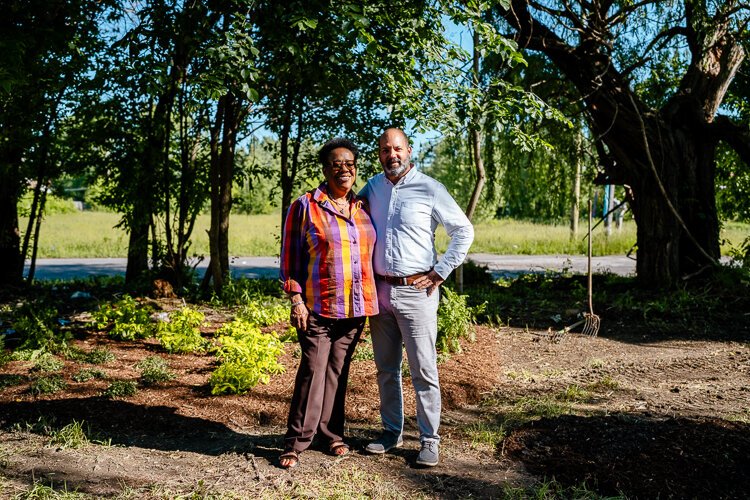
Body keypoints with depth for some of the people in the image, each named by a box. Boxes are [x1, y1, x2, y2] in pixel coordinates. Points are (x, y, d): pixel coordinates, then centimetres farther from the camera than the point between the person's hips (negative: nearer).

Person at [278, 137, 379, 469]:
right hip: (318, 306, -4)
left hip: (355, 307, 4)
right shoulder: (305, 206, -2)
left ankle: (332, 434, 24)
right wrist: (296, 299, -9)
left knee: (338, 372, 11)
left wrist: (369, 300, 12)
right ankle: (296, 442, 8)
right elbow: (290, 256, -2)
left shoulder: (363, 208, 11)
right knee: (313, 372, -3)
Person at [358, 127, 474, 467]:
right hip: (379, 290, 5)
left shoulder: (429, 189, -6)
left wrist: (440, 272, -7)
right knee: (386, 368, 13)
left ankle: (430, 440, 9)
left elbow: (463, 231, -3)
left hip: (416, 290, -5)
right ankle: (392, 431, 26)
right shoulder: (372, 187, 9)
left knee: (423, 370, -2)